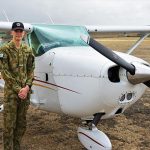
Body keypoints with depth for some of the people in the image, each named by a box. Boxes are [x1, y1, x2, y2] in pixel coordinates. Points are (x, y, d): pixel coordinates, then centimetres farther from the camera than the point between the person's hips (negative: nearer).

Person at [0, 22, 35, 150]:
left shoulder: (28, 50, 8)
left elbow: (31, 70, 6)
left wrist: (27, 87, -8)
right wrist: (18, 89, -13)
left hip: (25, 91, 4)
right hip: (11, 92, -4)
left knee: (22, 123, 12)